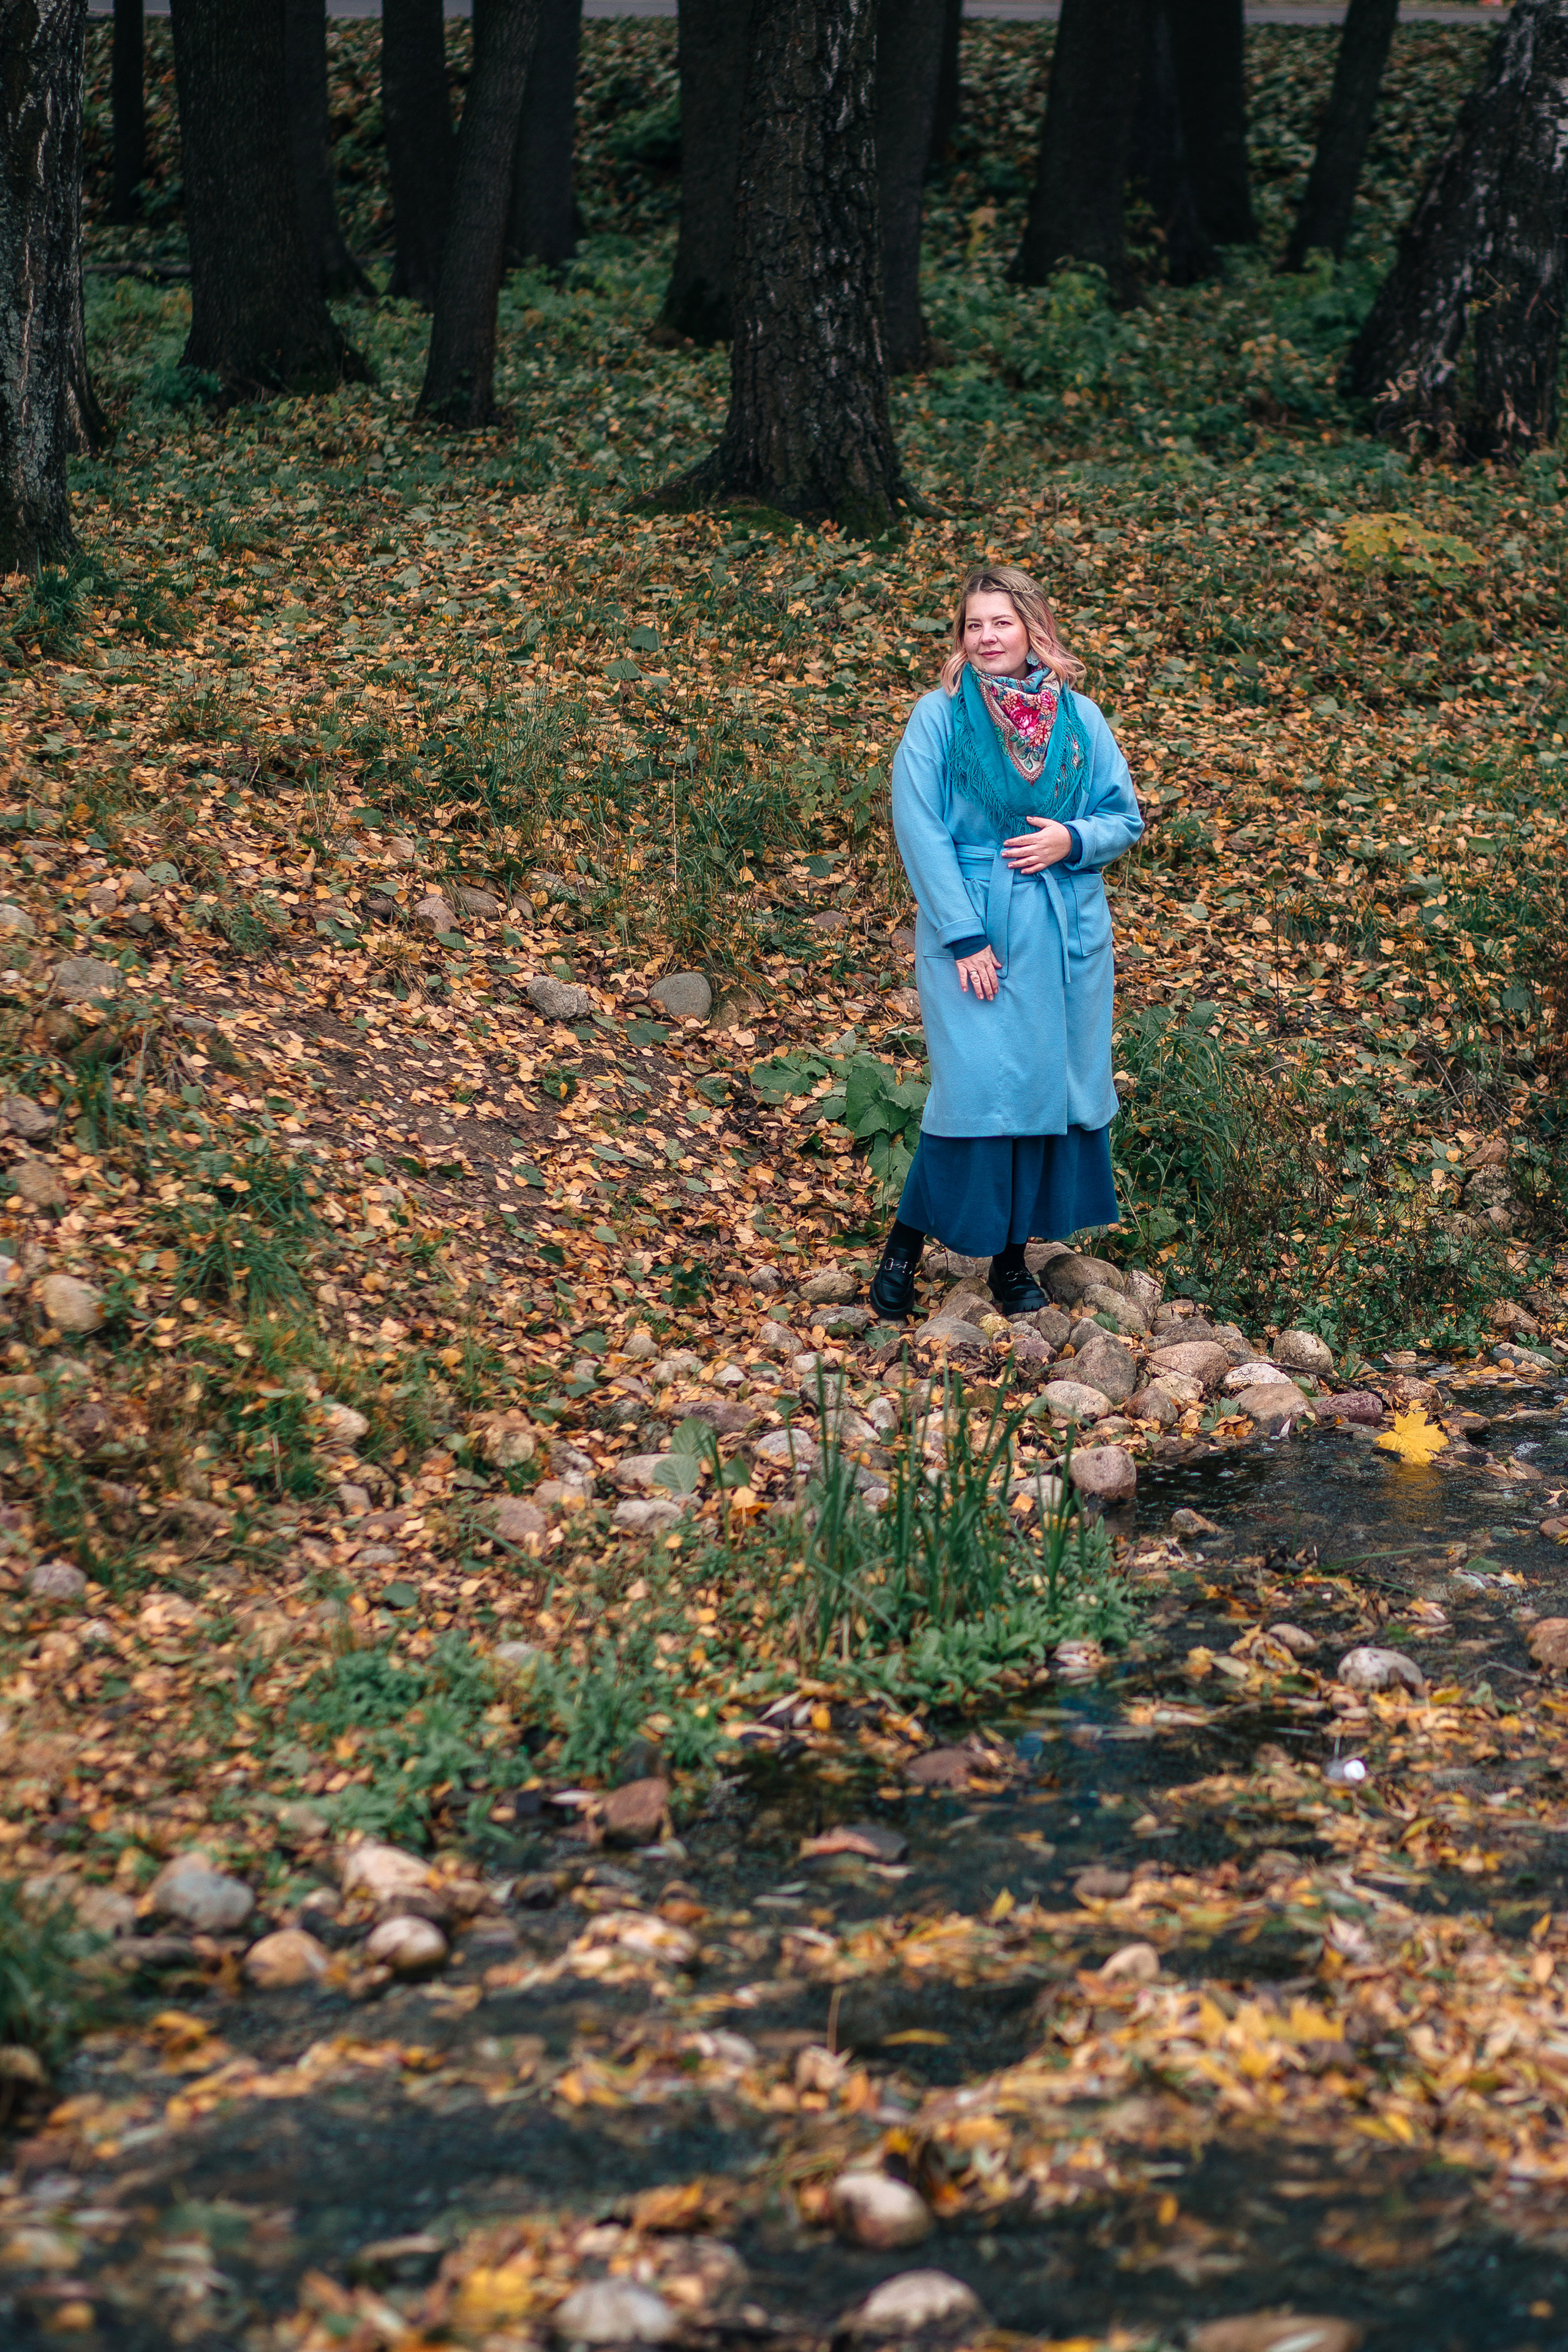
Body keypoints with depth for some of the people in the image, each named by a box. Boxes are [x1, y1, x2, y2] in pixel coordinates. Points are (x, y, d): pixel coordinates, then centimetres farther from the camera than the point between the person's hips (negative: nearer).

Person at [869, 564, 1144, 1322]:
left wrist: (1072, 840, -12)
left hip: (1066, 936, 4)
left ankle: (1013, 1253, 16)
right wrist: (964, 938, -14)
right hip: (973, 934, -3)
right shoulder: (939, 715, -4)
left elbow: (1125, 817, 10)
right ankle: (905, 1244, 6)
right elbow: (919, 831, -8)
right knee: (977, 1084, -9)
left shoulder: (1078, 718, 5)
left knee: (1050, 1082, 4)